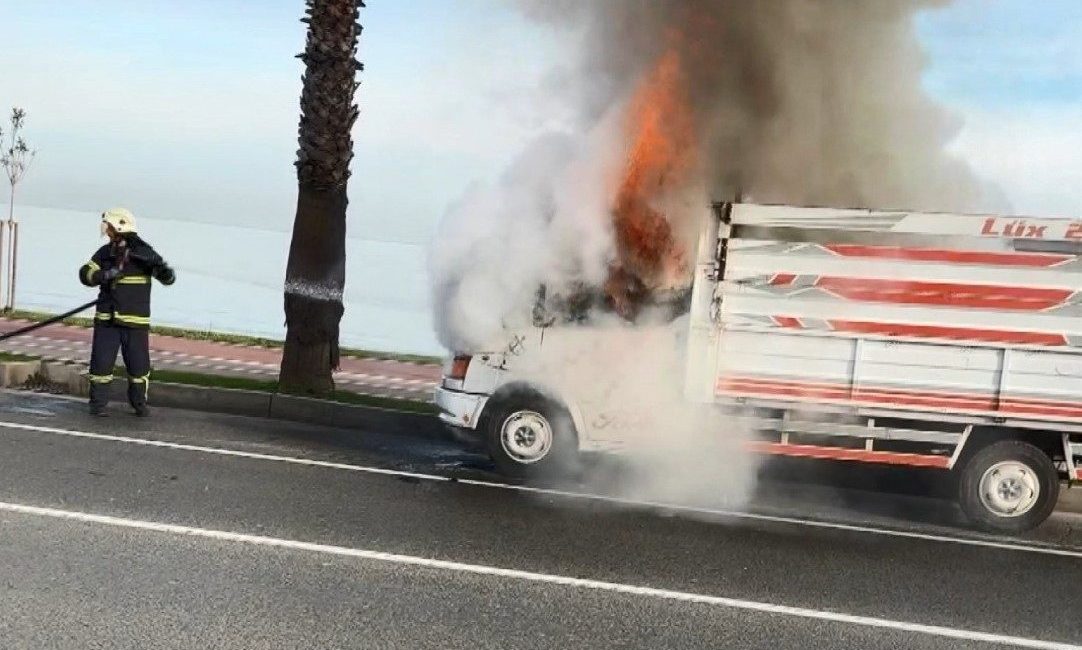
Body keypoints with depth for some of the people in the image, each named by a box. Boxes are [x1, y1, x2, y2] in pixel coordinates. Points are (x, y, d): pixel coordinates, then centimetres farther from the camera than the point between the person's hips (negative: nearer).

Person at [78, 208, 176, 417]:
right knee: (101, 362, 1)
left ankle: (139, 403, 22)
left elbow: (168, 278, -10)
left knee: (139, 366, 3)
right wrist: (106, 275, -19)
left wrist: (164, 271, -34)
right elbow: (85, 274, -1)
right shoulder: (105, 252, 7)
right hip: (106, 320, 3)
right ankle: (98, 403, 15)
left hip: (135, 321, -3)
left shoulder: (142, 252, -6)